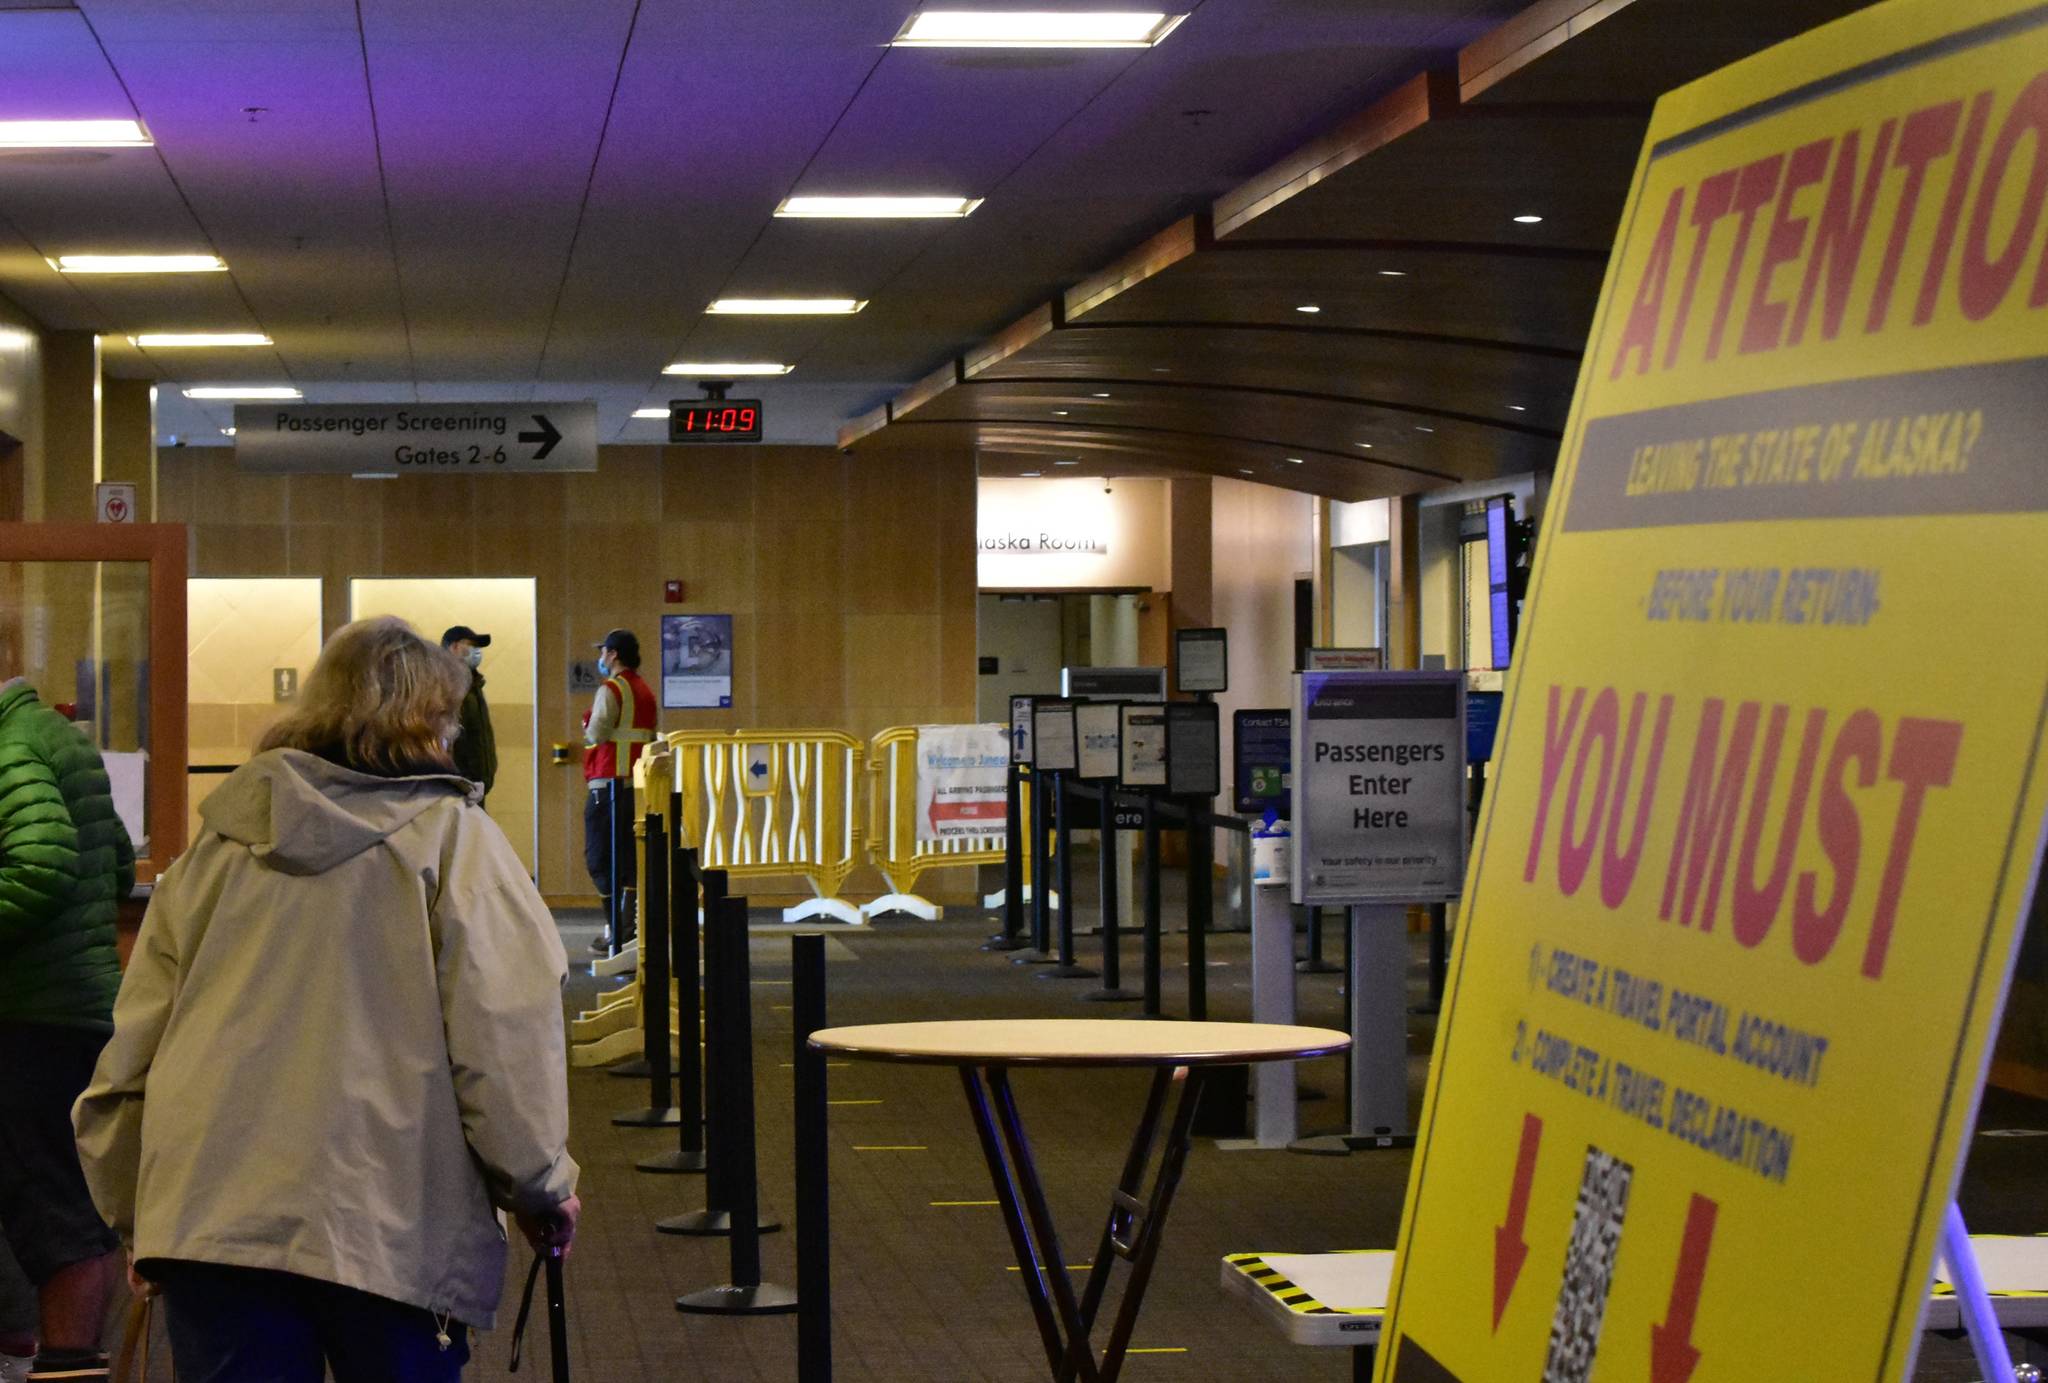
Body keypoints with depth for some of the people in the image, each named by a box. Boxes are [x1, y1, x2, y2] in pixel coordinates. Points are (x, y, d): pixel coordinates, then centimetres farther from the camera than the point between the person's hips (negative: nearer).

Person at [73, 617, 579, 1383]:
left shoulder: (217, 842, 12)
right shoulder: (452, 837, -1)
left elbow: (133, 1042, 13)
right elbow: (505, 1036, -7)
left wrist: (134, 1208, 22)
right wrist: (542, 1189, 4)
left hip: (210, 1217, 3)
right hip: (394, 1226, -3)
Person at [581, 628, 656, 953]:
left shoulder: (610, 690, -12)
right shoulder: (646, 691, 15)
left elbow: (596, 734, -18)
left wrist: (587, 723, 3)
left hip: (608, 783, -8)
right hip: (638, 784, 8)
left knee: (599, 859, -3)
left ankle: (617, 931, -7)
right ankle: (633, 925, 11)